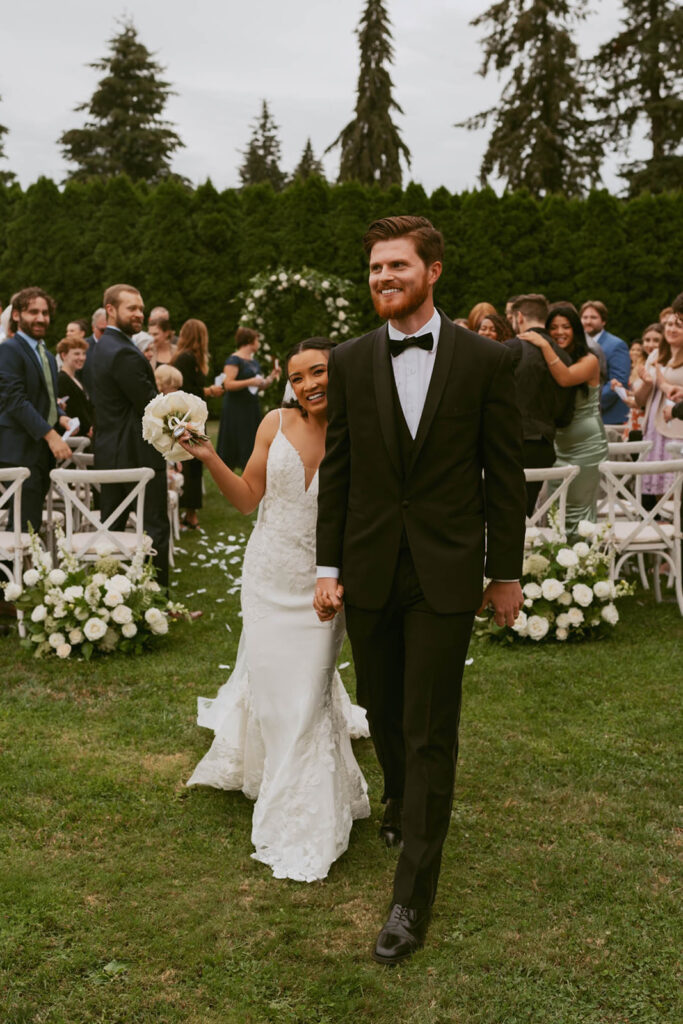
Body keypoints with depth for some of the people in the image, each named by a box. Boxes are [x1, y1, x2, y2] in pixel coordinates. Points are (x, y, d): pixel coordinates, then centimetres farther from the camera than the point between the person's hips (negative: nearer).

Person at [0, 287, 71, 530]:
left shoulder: (48, 356, 21)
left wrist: (61, 419, 3)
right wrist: (50, 435, -22)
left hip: (43, 452, 9)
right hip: (20, 452, -9)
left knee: (33, 526, 9)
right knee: (26, 527, -11)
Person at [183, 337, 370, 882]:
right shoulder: (277, 424, -4)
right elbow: (248, 499, 1)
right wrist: (209, 458, -9)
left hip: (323, 583, -2)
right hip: (271, 576, 2)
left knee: (307, 693, 0)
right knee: (271, 680, 12)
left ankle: (304, 824, 19)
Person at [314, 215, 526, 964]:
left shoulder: (485, 360, -4)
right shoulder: (349, 362, 1)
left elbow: (504, 473, -1)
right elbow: (336, 472, 4)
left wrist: (506, 572, 0)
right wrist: (327, 567, 2)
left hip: (446, 572, -3)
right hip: (369, 570, 3)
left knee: (429, 729, 0)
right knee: (382, 710, 17)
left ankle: (413, 895, 9)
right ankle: (402, 801, 47)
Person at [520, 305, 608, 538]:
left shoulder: (589, 361, -8)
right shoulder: (548, 361, 9)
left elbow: (565, 378, -28)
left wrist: (544, 346, -27)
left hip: (586, 444, -6)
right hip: (558, 444, 6)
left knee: (579, 511, -3)